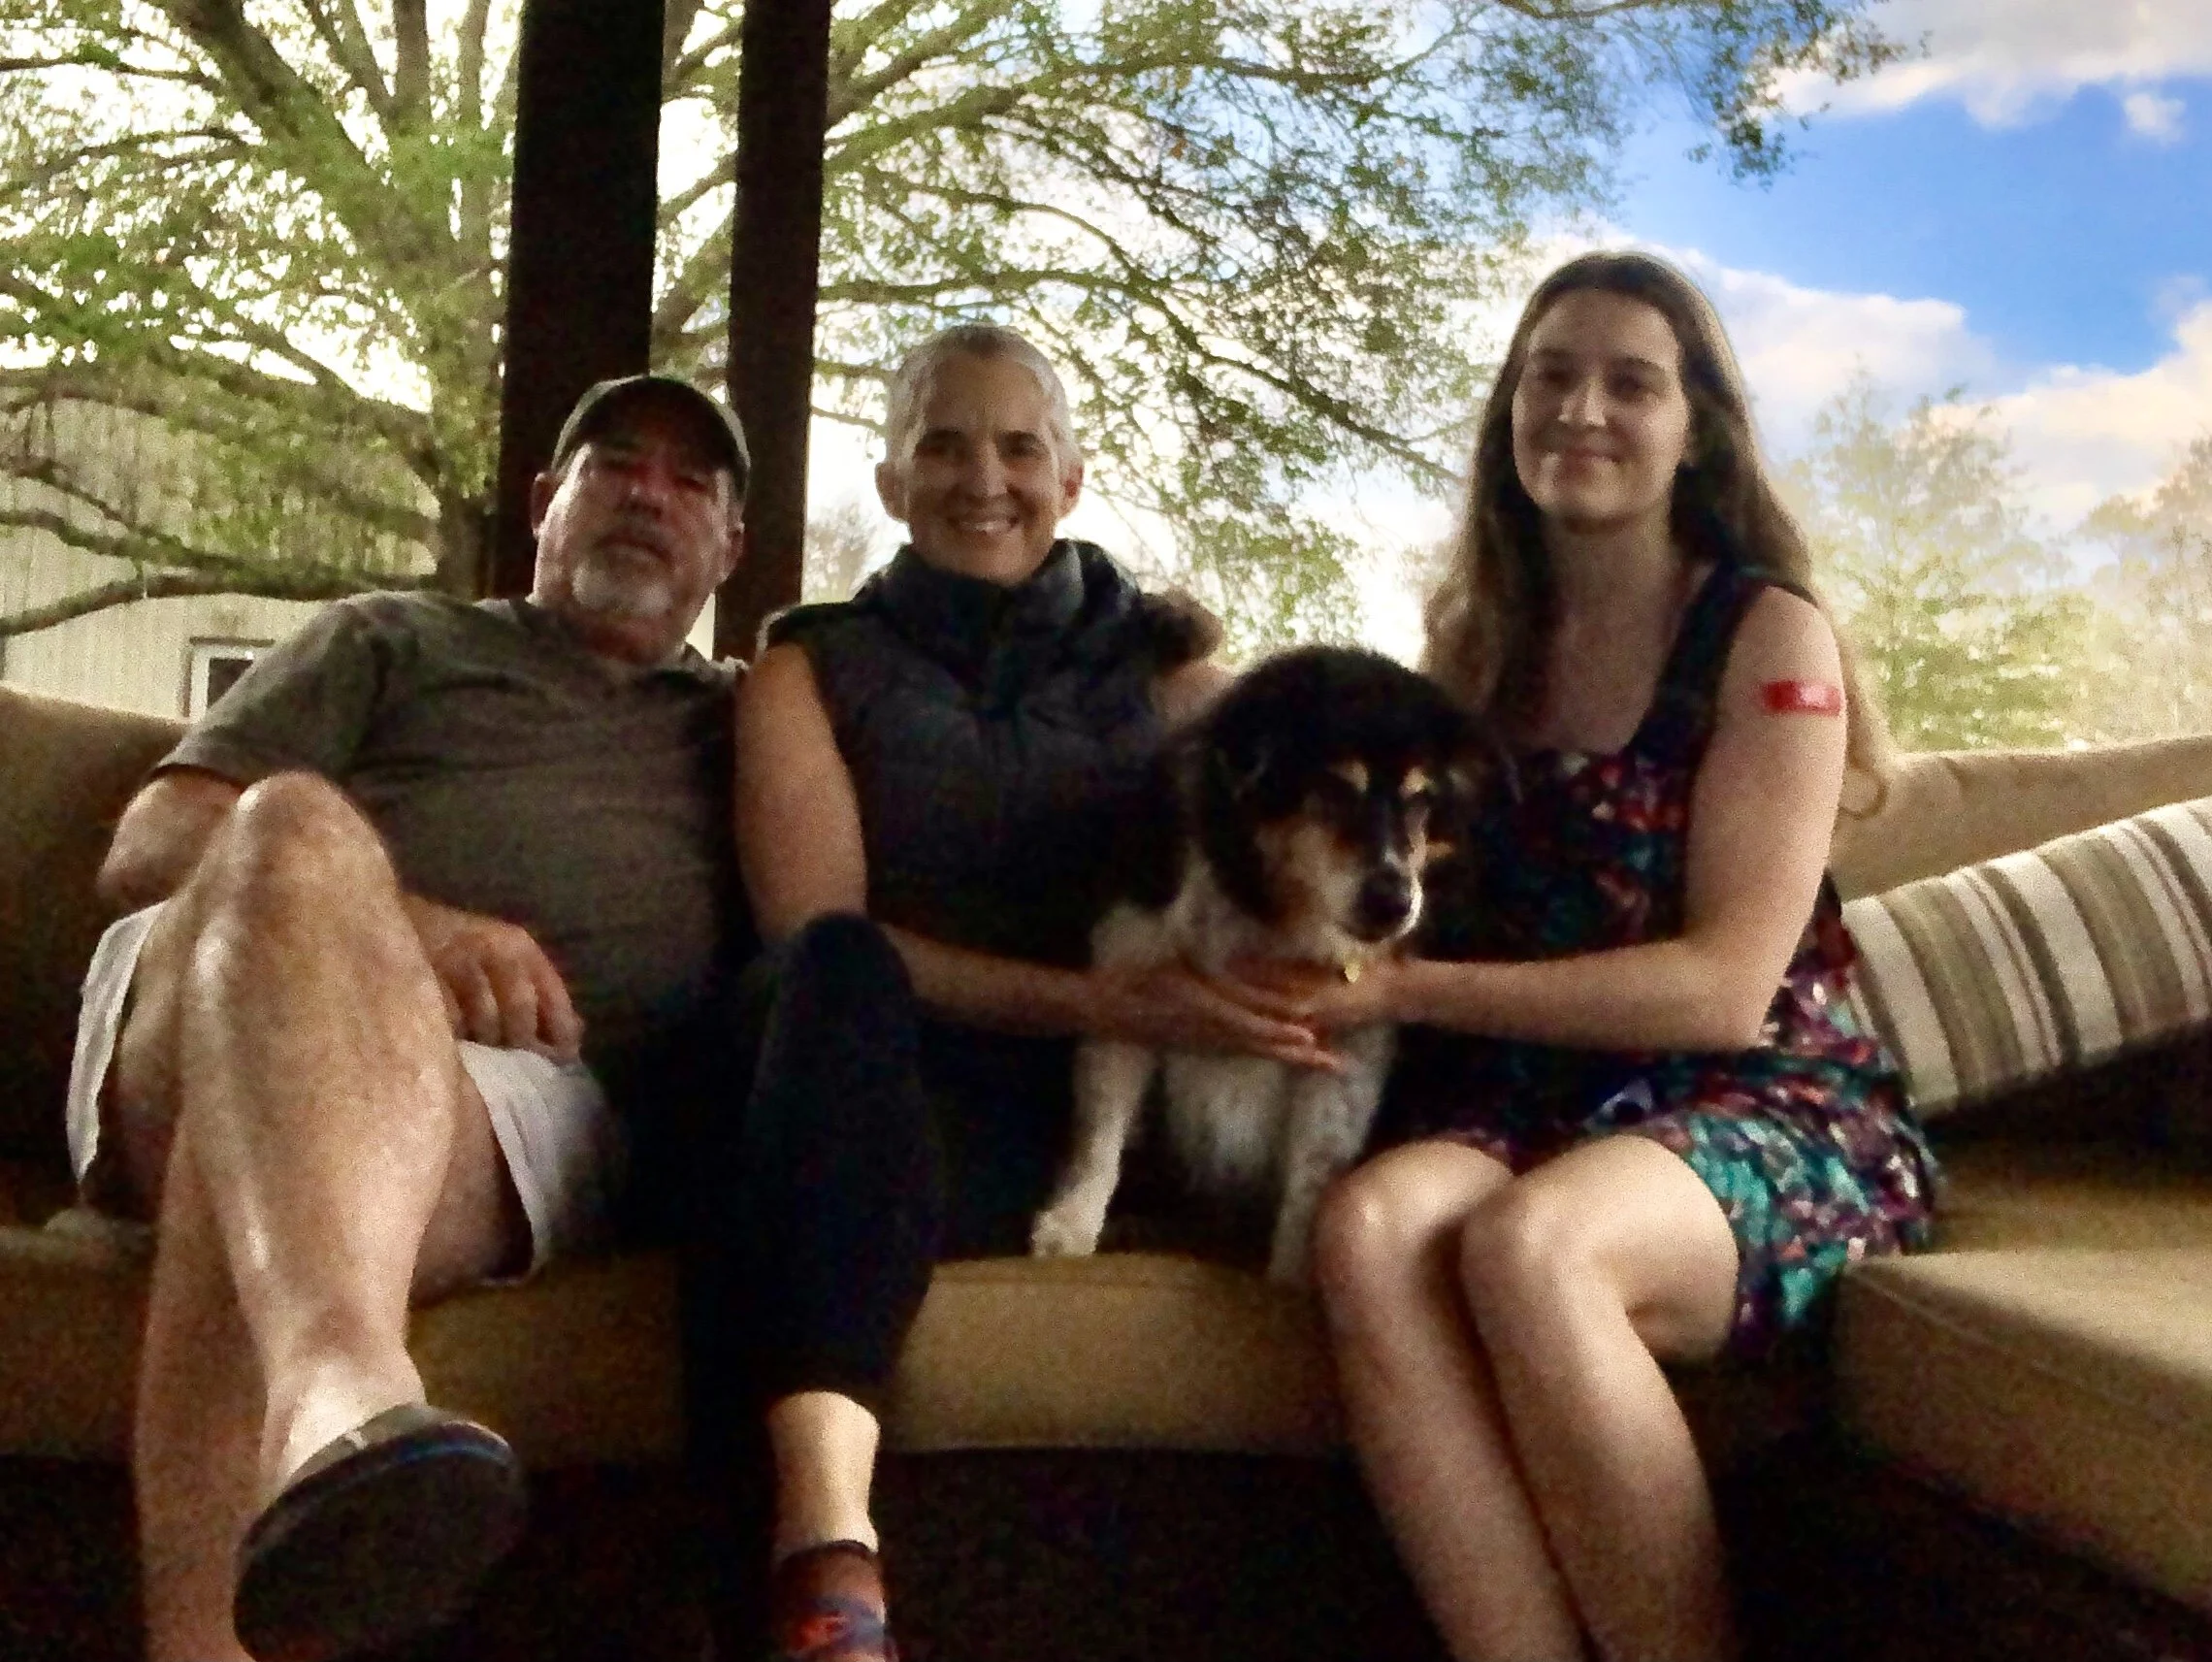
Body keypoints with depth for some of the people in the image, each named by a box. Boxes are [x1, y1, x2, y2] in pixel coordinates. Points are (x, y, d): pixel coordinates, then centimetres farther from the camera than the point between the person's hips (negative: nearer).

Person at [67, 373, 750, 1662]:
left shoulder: (744, 727, 34)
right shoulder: (392, 639, 30)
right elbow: (149, 846, 14)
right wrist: (399, 930, -5)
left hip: (532, 1085, 1)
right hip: (219, 1023, 0)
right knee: (299, 828, -37)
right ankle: (341, 1392, -63)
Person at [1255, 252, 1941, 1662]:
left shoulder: (1769, 633, -4)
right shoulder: (1481, 642, 12)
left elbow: (1725, 988, -12)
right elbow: (1435, 899, 20)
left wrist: (1404, 990, -17)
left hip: (1770, 1116, -4)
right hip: (1536, 1108, 4)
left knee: (1527, 1245, -36)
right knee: (1368, 1225, -31)